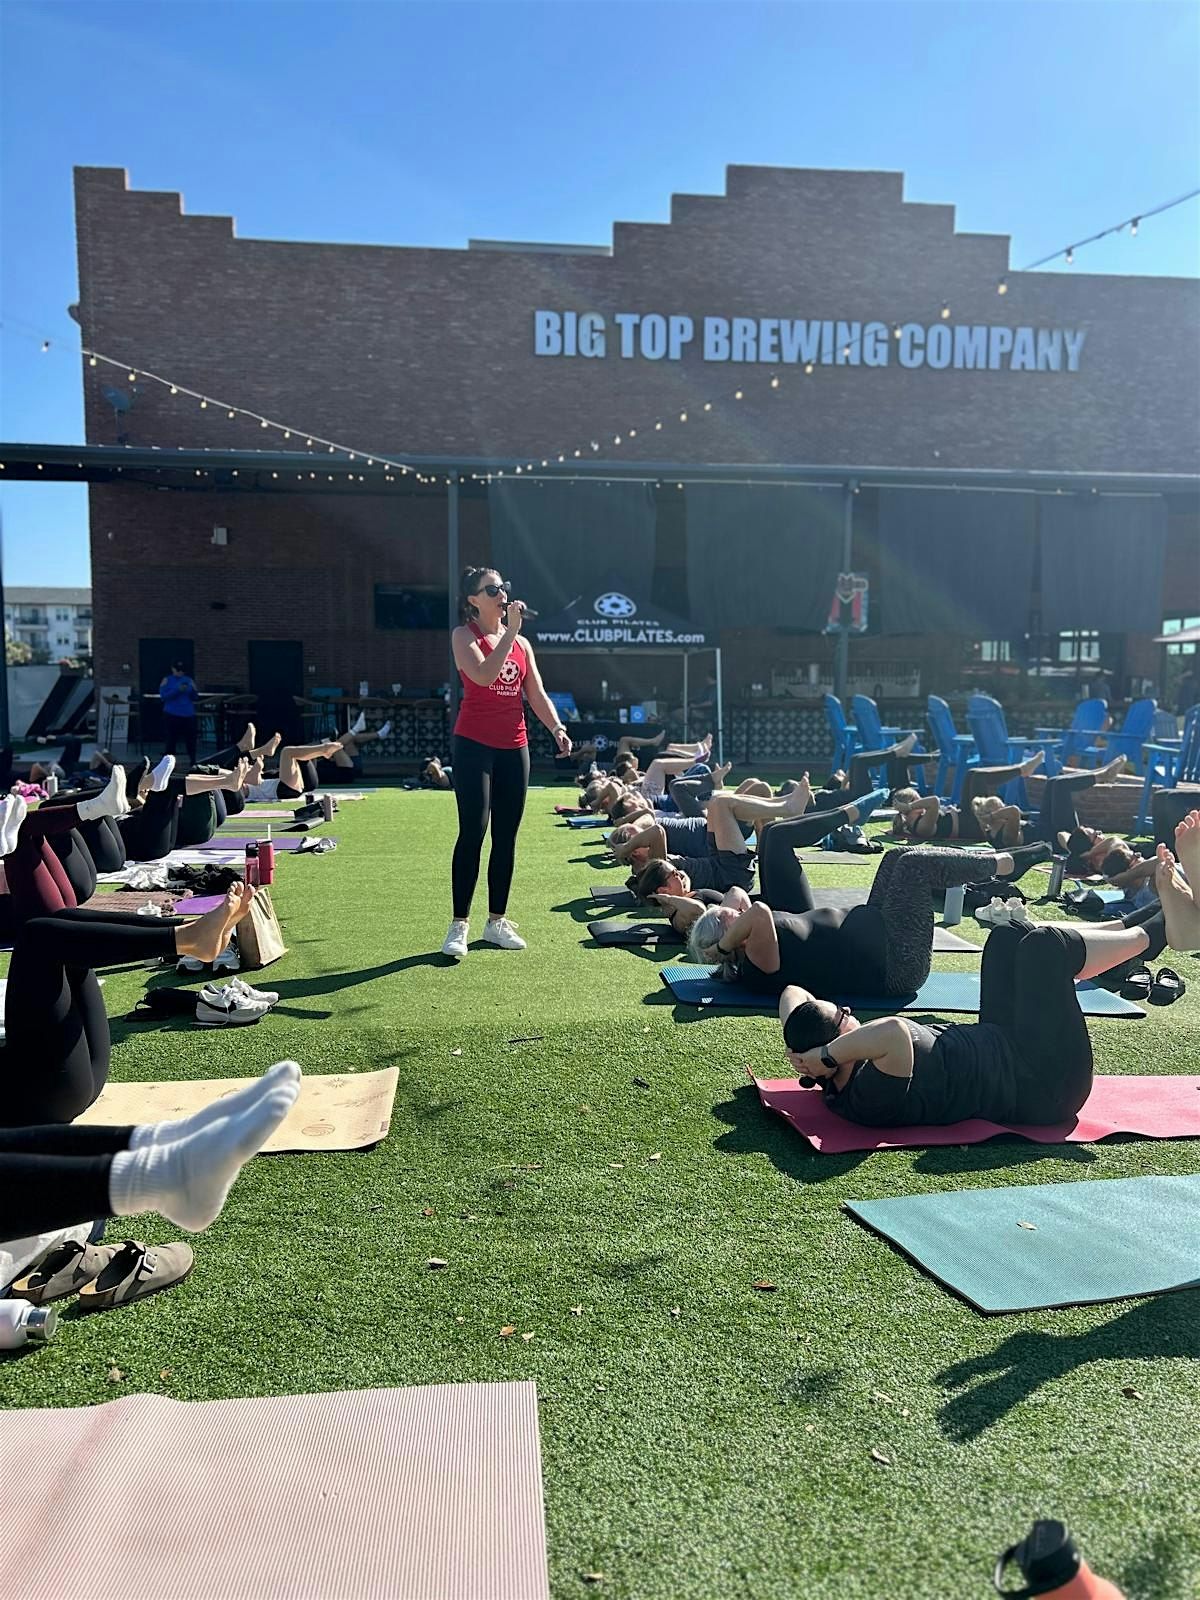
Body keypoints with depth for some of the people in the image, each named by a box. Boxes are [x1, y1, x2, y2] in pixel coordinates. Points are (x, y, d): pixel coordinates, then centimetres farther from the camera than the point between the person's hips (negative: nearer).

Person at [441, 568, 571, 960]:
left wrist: (557, 728, -2)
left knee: (506, 837, 7)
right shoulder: (464, 635, -2)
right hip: (475, 745, -5)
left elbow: (537, 694, 13)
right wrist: (509, 631, -19)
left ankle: (497, 921, 16)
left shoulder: (522, 642, 14)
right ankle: (459, 925, -3)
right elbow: (483, 675, -21)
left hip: (514, 748, 6)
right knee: (473, 832, -10)